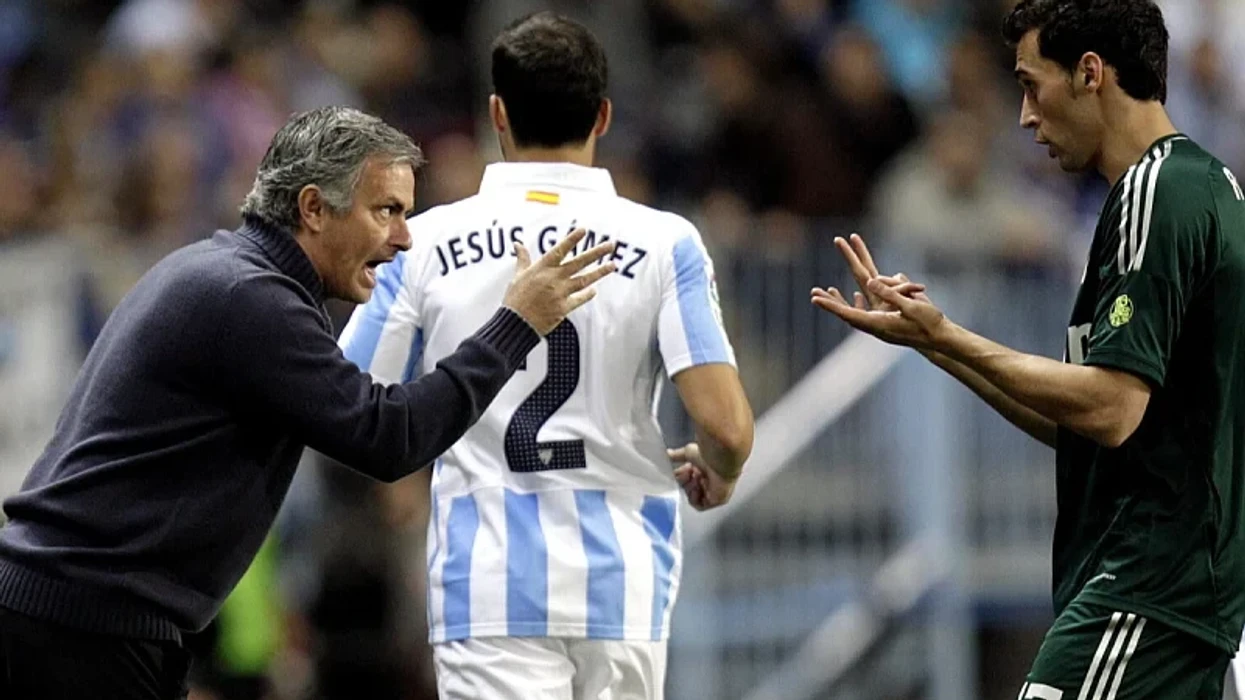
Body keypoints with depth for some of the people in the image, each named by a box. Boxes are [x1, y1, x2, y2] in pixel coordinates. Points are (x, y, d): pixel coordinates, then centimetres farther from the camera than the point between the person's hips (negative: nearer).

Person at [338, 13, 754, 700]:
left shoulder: (426, 244, 0)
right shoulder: (664, 244, -1)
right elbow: (726, 427, -9)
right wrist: (716, 476, 15)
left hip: (488, 592, -1)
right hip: (622, 589, 1)